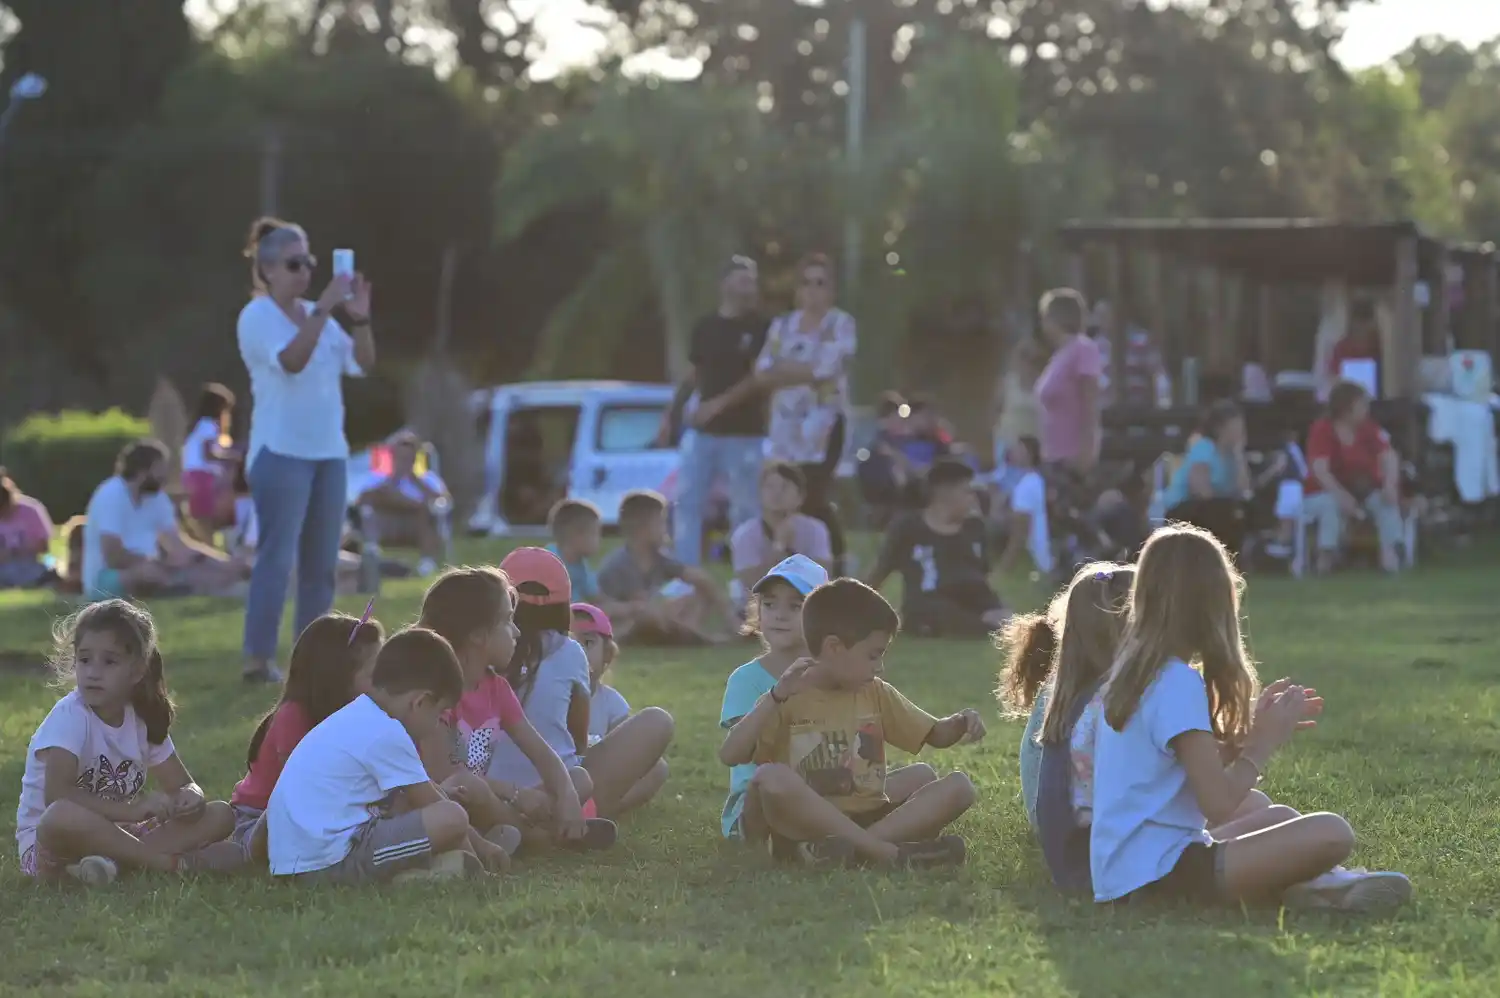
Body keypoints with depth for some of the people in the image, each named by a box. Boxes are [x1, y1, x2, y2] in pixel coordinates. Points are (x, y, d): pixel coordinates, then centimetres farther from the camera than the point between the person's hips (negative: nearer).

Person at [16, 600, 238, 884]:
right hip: (50, 842, -7)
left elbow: (183, 786, 9)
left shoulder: (144, 719, 3)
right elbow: (56, 795, -30)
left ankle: (114, 860, -26)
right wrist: (133, 810, -36)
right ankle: (172, 863, -28)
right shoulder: (70, 716, -17)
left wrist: (189, 798, -18)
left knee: (219, 815, -5)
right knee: (63, 816, -42)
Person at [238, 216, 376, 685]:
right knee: (277, 557, -10)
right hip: (281, 452, -7)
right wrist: (324, 309, -27)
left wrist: (359, 317, -8)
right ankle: (258, 659, -8)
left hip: (329, 452, 7)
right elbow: (291, 360, -23)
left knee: (322, 562, 8)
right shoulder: (257, 316, -6)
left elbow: (363, 364, 6)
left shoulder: (318, 316, 12)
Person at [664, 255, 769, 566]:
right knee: (686, 502, 1)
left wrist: (719, 403, -21)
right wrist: (670, 414, 12)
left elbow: (760, 378, -12)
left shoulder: (759, 328, -4)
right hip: (702, 431, 4)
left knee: (745, 509, 0)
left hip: (743, 433, -4)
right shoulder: (705, 327, 9)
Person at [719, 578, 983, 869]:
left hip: (872, 821, 4)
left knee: (958, 786, -15)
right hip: (806, 829, -4)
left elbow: (936, 734, 22)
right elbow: (730, 756, -11)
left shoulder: (876, 694, 14)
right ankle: (890, 852, -38)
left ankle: (855, 847, -32)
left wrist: (960, 723, -1)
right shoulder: (788, 699, 1)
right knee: (770, 777, -36)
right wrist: (776, 697, -19)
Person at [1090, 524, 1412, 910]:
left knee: (1280, 818, 28)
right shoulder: (1178, 682, -15)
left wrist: (1252, 731, 13)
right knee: (1332, 834, -20)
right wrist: (1266, 741, -4)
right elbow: (1219, 804, -18)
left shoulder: (1131, 671, 12)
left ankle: (1306, 881, 4)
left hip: (1121, 871, 10)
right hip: (1159, 874, -10)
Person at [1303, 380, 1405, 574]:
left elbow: (1389, 458, -14)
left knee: (1387, 498, -26)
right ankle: (1326, 555, -31)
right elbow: (1319, 470, -26)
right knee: (1332, 504, -37)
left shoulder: (1370, 428, -3)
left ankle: (1389, 551, -28)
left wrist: (1390, 484, -35)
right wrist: (1342, 495, -41)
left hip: (1364, 490, 4)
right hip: (1324, 493, -4)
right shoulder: (1322, 429, -16)